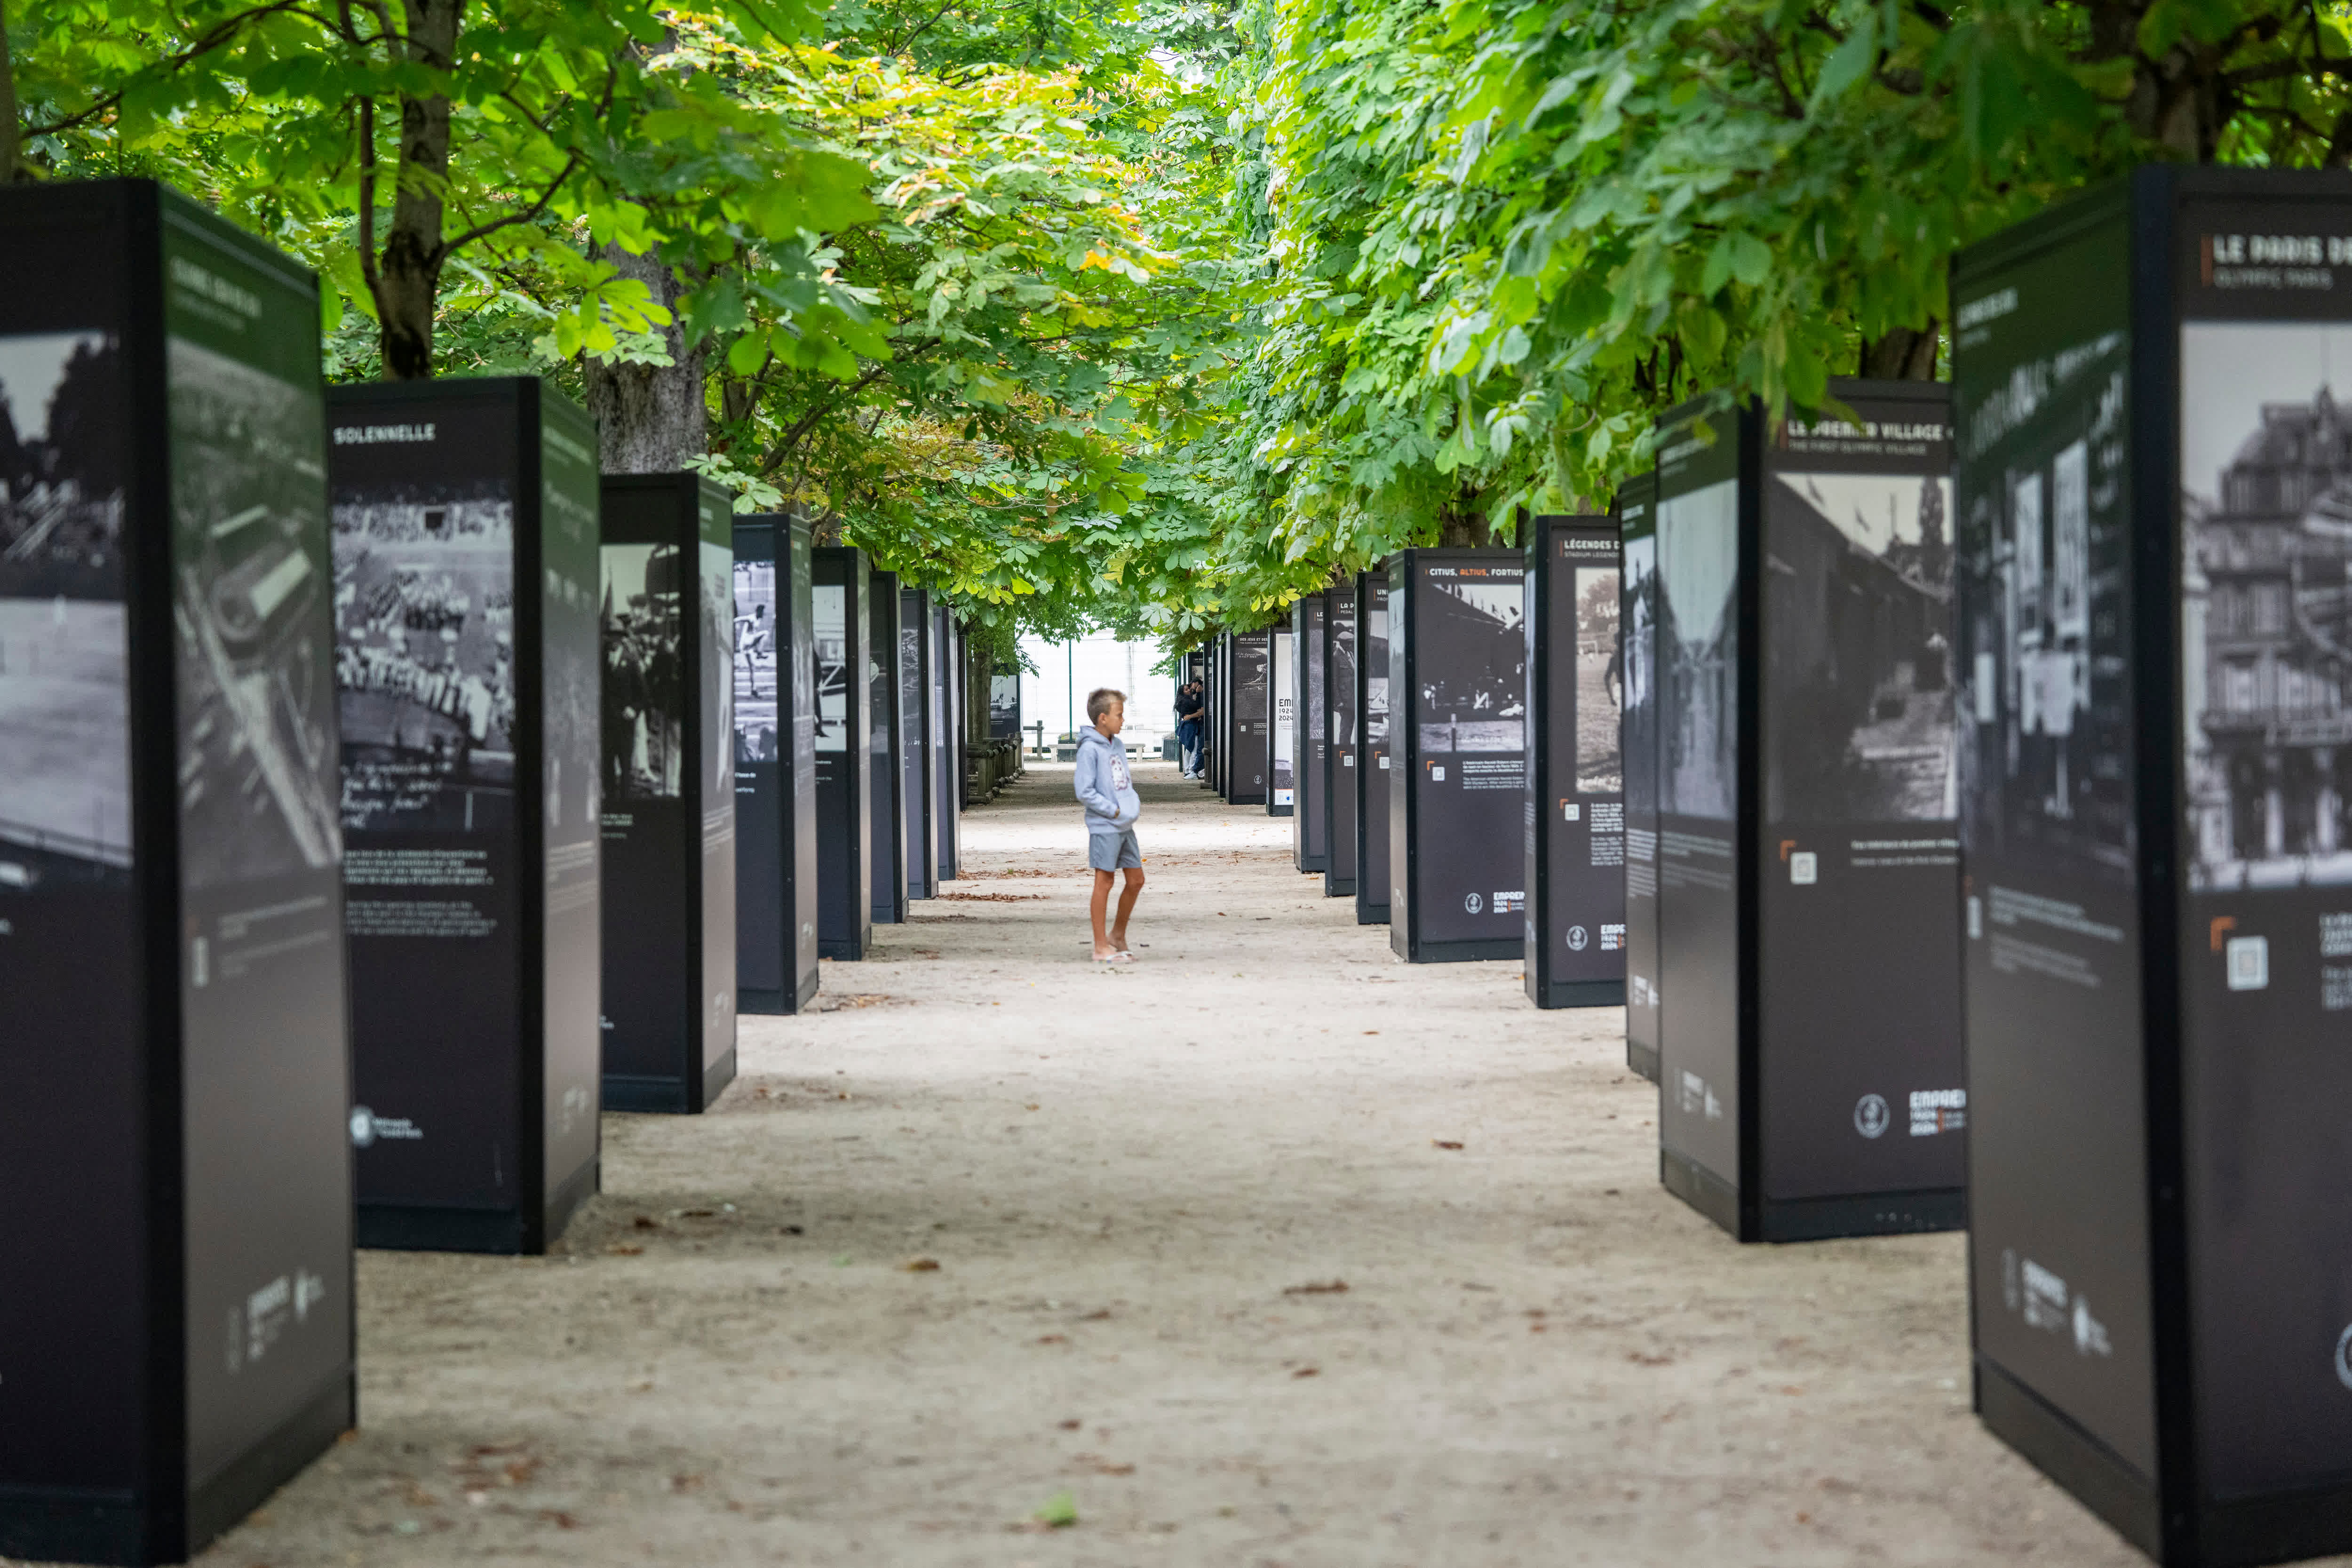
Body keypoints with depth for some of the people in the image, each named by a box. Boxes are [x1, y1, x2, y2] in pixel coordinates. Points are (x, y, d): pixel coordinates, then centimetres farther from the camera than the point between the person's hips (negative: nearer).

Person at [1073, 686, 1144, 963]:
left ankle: (1118, 935, 26)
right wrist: (1114, 811, -15)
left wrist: (1134, 805, 3)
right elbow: (1084, 792, -17)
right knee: (1105, 881, -2)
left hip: (1125, 826, 8)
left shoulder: (1118, 746, 11)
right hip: (1104, 826, -8)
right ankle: (1102, 947, 5)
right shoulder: (1089, 749, -14)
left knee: (1136, 880, 10)